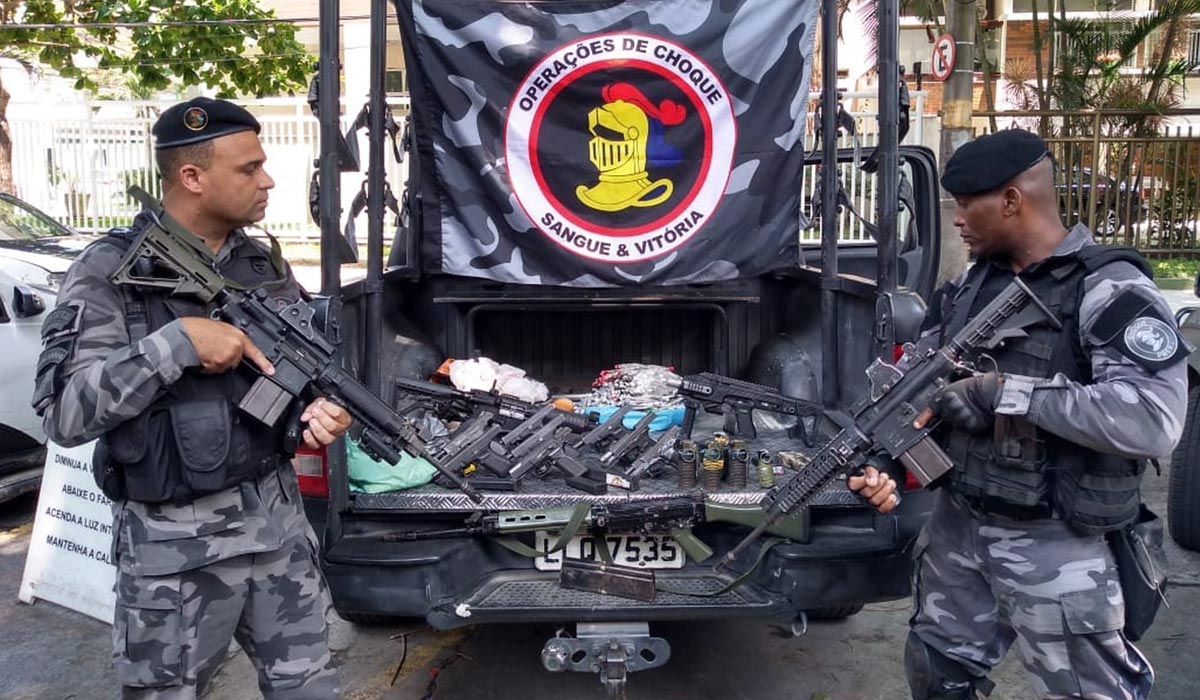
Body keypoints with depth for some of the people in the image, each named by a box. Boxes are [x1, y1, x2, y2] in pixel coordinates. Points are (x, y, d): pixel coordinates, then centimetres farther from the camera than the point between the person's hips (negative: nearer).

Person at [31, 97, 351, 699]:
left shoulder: (267, 267, 5)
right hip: (174, 543, -4)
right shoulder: (110, 271, -11)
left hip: (278, 517, 5)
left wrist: (316, 411, -11)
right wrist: (178, 340, -25)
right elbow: (64, 414, -18)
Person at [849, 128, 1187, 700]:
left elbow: (1154, 420, -30)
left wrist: (1005, 391, -27)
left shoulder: (1110, 290, -17)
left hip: (1051, 546, -6)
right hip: (954, 524, 7)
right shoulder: (970, 284, 5)